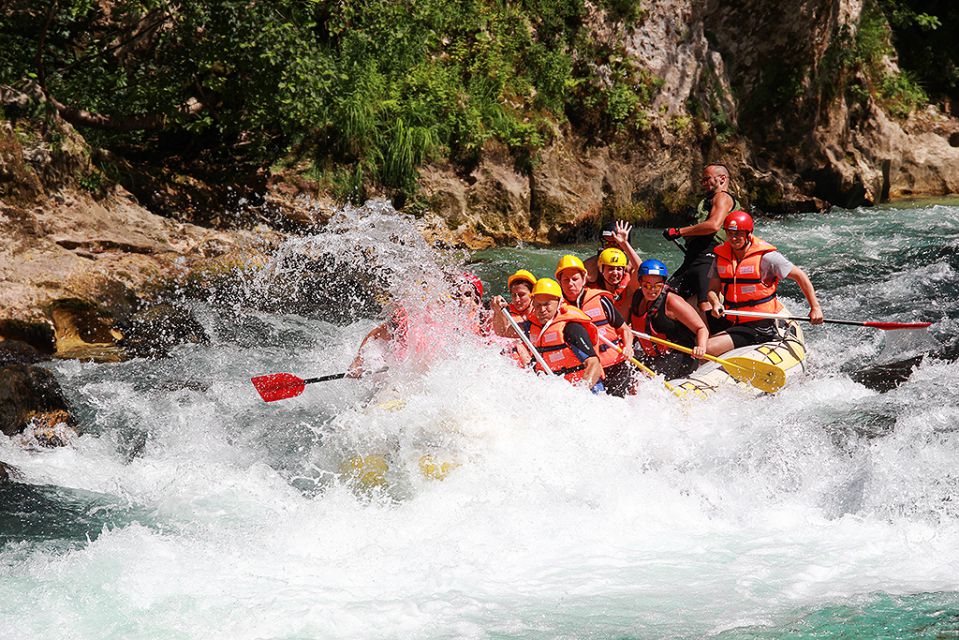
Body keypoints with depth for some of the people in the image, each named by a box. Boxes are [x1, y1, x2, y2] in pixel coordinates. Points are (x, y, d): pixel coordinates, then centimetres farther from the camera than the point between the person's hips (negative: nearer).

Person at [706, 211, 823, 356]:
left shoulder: (765, 256, -12)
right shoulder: (721, 255, 4)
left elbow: (800, 276, -6)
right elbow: (713, 289, 6)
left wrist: (815, 307, -10)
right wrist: (715, 303, -17)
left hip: (760, 327, -7)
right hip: (730, 322, 7)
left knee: (707, 350, -21)